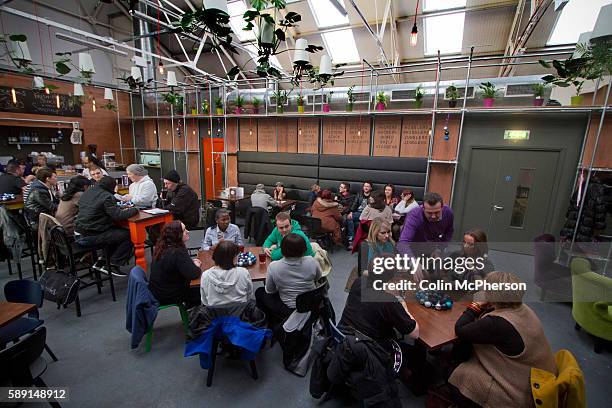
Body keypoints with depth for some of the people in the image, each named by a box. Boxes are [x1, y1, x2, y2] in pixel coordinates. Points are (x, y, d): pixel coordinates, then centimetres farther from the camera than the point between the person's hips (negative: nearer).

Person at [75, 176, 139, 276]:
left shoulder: (87, 192, 12)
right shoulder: (106, 197, -16)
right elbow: (118, 215, -23)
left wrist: (119, 208, 19)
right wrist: (134, 209, -9)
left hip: (79, 234, 10)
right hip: (90, 237, -10)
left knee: (115, 230, 24)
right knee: (128, 235, -5)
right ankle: (113, 265, 6)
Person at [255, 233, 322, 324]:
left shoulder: (274, 266, -22)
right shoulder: (311, 261, -18)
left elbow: (269, 291, -5)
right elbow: (318, 278, 3)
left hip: (289, 311, -2)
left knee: (259, 292, 18)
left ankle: (274, 323, 28)